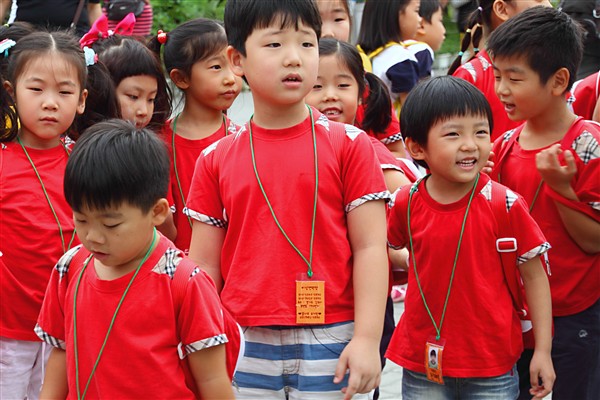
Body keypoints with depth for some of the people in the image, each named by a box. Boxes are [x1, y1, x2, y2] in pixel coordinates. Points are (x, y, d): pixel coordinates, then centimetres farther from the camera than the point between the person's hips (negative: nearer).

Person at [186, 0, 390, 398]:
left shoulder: (349, 145, 0)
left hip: (328, 343, -2)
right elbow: (204, 266, 8)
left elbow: (370, 248, -4)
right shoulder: (216, 160, 6)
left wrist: (367, 339, -11)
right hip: (244, 346, 2)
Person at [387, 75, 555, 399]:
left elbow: (534, 276, -5)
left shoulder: (504, 204, -11)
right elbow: (387, 250, 18)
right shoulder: (407, 203, -4)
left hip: (491, 364, -2)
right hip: (423, 357, 2)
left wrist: (543, 351, -6)